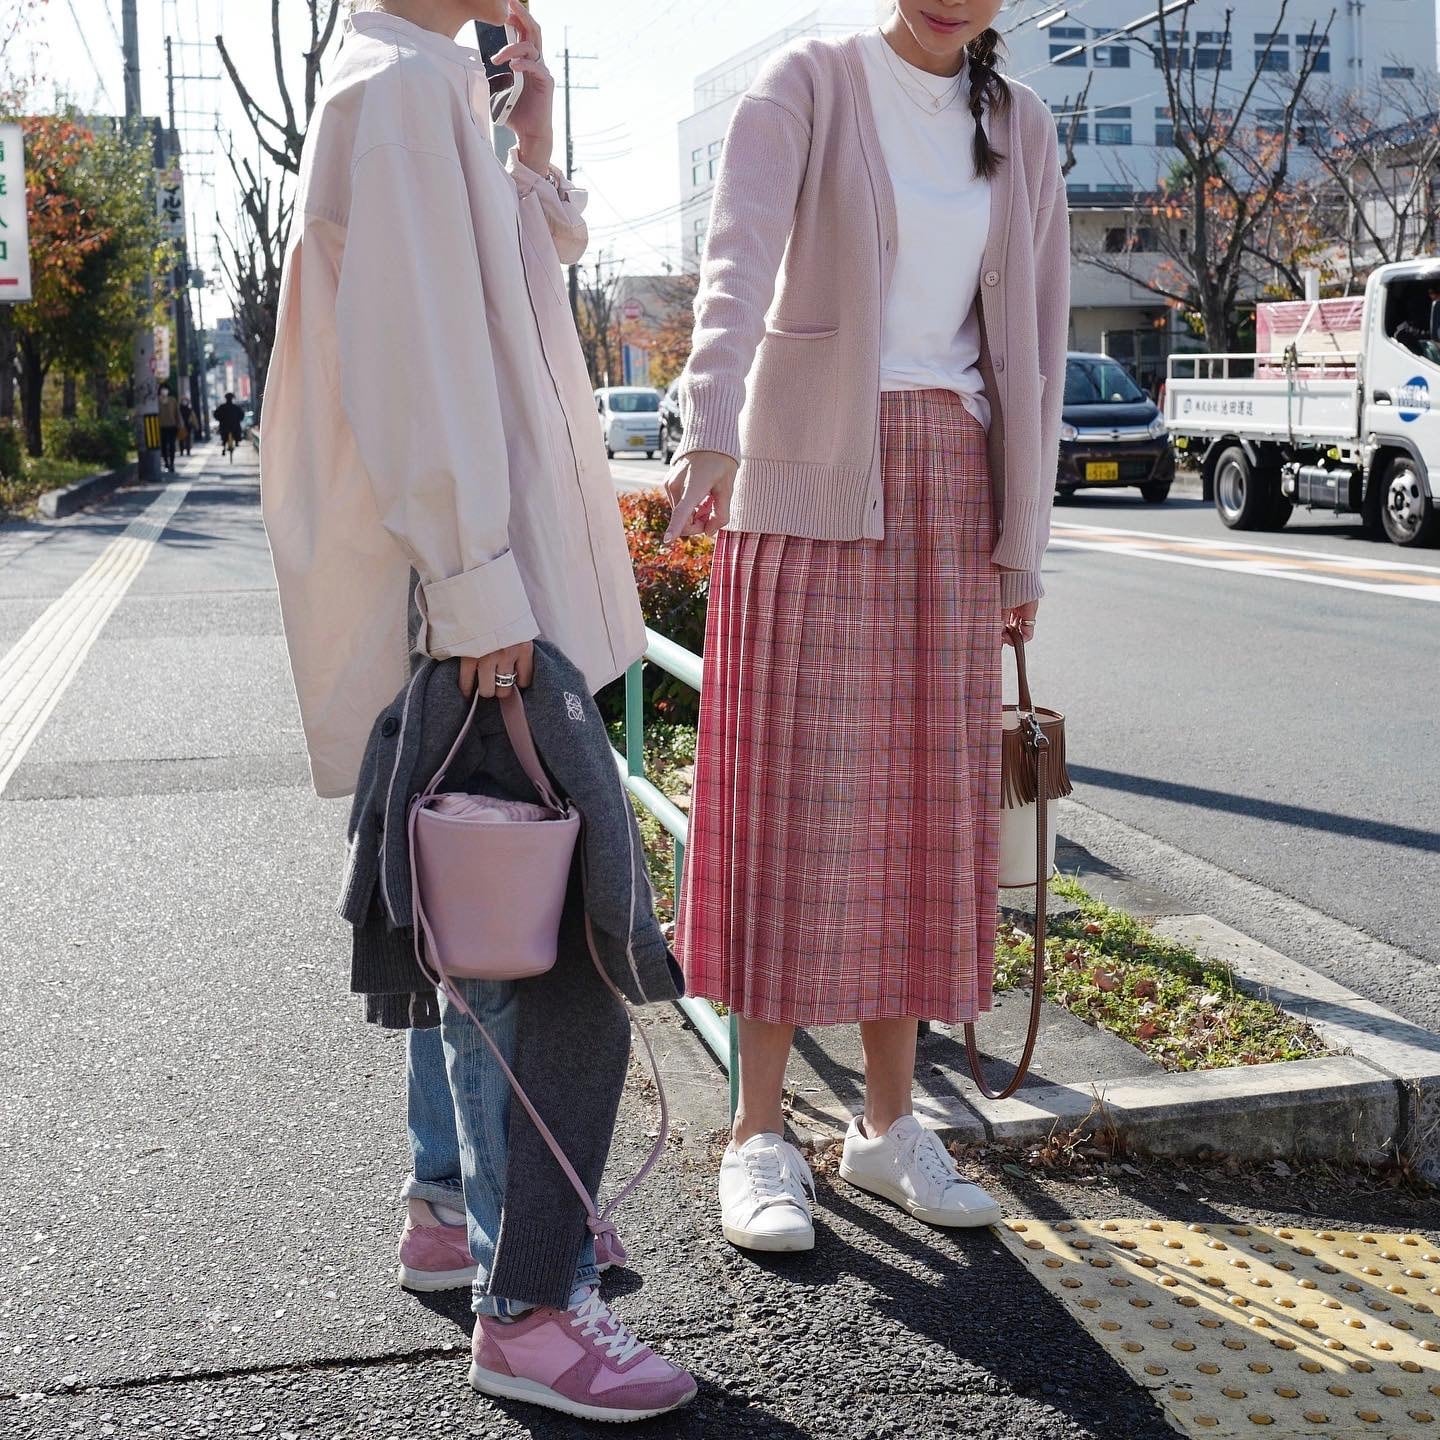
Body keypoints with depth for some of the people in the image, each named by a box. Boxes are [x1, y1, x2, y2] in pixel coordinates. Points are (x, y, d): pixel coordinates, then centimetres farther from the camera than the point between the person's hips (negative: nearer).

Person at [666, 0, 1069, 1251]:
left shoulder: (1020, 130, 12)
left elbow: (1037, 341, 12)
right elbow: (739, 265, -20)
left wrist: (1022, 539, 8)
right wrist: (712, 438, -37)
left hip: (950, 489, 5)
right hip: (811, 483, -4)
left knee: (924, 812, 6)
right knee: (789, 805, -4)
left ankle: (888, 1126, 17)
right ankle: (761, 1138, 6)